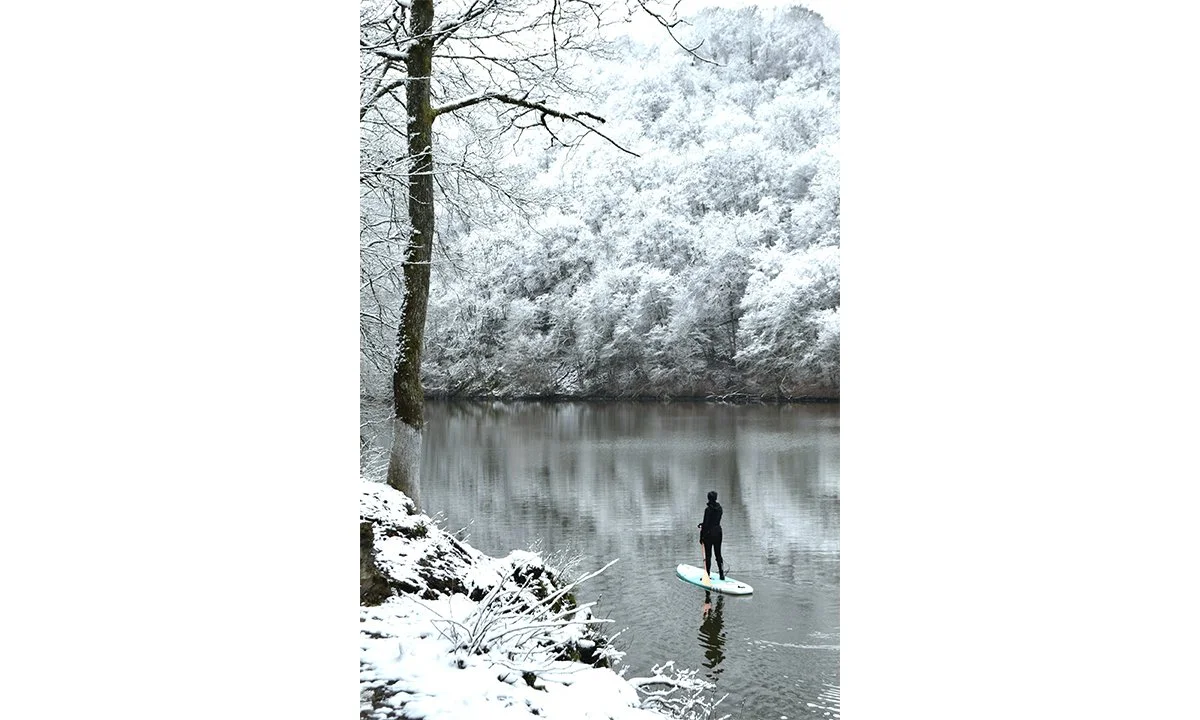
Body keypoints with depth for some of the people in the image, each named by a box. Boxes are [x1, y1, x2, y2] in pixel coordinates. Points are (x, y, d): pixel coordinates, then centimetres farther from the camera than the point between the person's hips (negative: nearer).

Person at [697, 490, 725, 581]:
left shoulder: (708, 509, -18)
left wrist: (701, 537, -11)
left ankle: (708, 575, 6)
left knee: (708, 555, 2)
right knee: (718, 554, 13)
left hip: (709, 533, -6)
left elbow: (706, 523, -17)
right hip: (718, 532, 6)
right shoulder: (719, 508, 3)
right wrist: (703, 524, 18)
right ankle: (722, 574, 14)